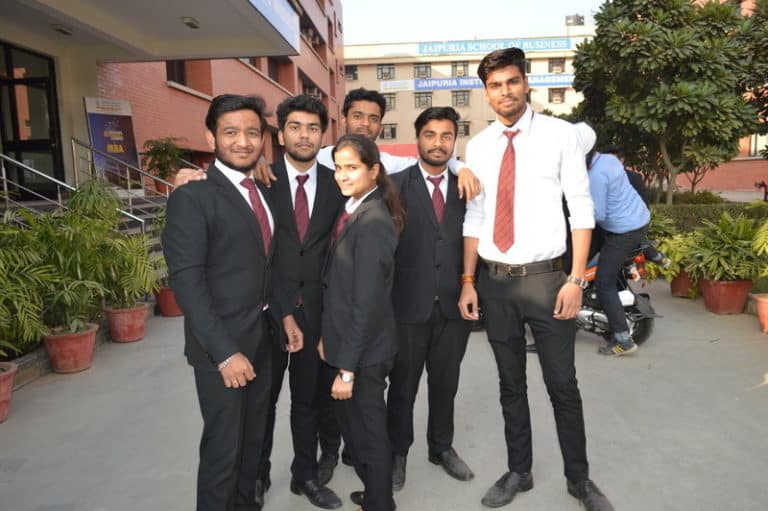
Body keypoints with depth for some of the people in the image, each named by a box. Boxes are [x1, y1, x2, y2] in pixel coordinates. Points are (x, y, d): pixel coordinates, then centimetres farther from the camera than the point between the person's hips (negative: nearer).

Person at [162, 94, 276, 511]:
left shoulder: (262, 191, 8)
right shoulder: (193, 197, -15)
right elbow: (186, 281, -20)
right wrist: (225, 351, -22)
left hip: (262, 337, 7)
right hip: (223, 345, -7)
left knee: (253, 437, 20)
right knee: (223, 444, 8)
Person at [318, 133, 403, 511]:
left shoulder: (372, 222, -22)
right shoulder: (353, 211, 6)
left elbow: (367, 302, -23)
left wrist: (348, 367, -18)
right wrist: (328, 336, 11)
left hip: (363, 351, -9)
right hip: (346, 342, 9)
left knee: (369, 432, 10)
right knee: (352, 424, 23)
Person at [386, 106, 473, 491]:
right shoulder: (395, 185, -4)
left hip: (454, 306, 3)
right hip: (408, 305, -3)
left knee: (446, 384, 17)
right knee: (402, 386, 12)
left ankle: (442, 448, 38)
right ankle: (398, 453, 31)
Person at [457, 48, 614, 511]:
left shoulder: (560, 134, -4)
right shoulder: (478, 146, 6)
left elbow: (581, 208, -5)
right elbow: (474, 218, 7)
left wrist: (576, 279, -12)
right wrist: (468, 281, 3)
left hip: (544, 278, -3)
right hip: (494, 281, 3)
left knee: (563, 385, 9)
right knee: (511, 384, 15)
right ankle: (519, 472, 34)